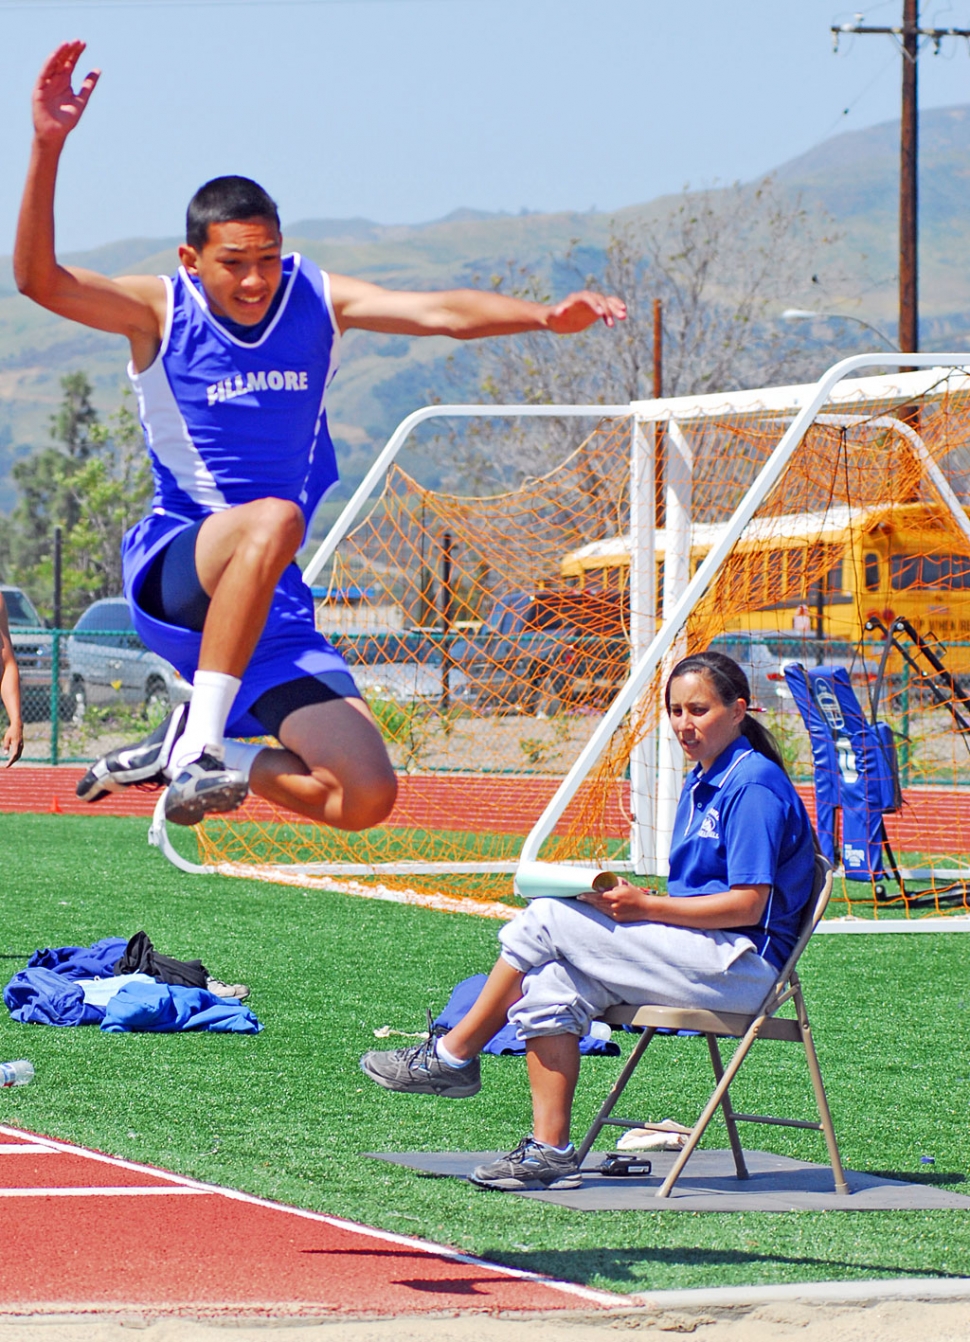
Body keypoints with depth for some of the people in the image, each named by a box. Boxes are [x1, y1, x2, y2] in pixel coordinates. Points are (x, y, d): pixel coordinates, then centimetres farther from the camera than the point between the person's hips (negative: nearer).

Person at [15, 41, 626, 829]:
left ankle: (192, 752, 15)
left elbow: (439, 313, -7)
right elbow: (38, 278, -20)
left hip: (272, 604, 5)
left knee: (366, 798, -8)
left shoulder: (317, 299, 5)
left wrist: (546, 316, -25)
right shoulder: (160, 312, -5)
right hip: (171, 576, -5)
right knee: (273, 519, -40)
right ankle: (200, 741, -35)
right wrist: (48, 148, -33)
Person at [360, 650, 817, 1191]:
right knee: (550, 989, -12)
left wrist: (647, 907, -18)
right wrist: (626, 901, 2)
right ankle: (550, 1152, -14)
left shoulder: (754, 785, -12)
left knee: (546, 919, -13)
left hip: (739, 963, -9)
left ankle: (453, 1056, 0)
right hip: (703, 958, 9)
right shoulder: (702, 783, 18)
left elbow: (748, 904, -18)